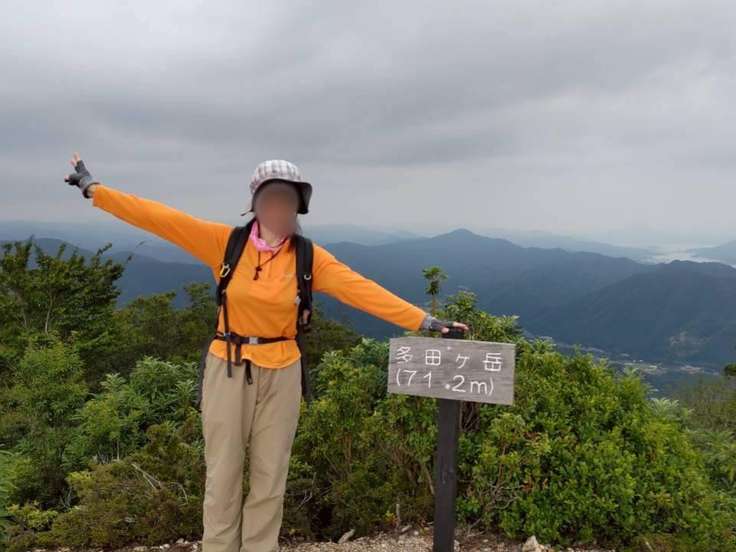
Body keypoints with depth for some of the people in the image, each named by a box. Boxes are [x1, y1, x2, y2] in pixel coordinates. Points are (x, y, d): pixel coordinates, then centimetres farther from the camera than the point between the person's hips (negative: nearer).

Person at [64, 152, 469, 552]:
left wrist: (422, 320, -16)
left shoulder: (310, 257, -4)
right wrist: (95, 189, -7)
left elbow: (363, 290, -10)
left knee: (270, 479, 12)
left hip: (281, 374, 1)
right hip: (228, 369, -1)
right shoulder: (226, 242, -6)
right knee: (223, 476, 9)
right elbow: (161, 218, -6)